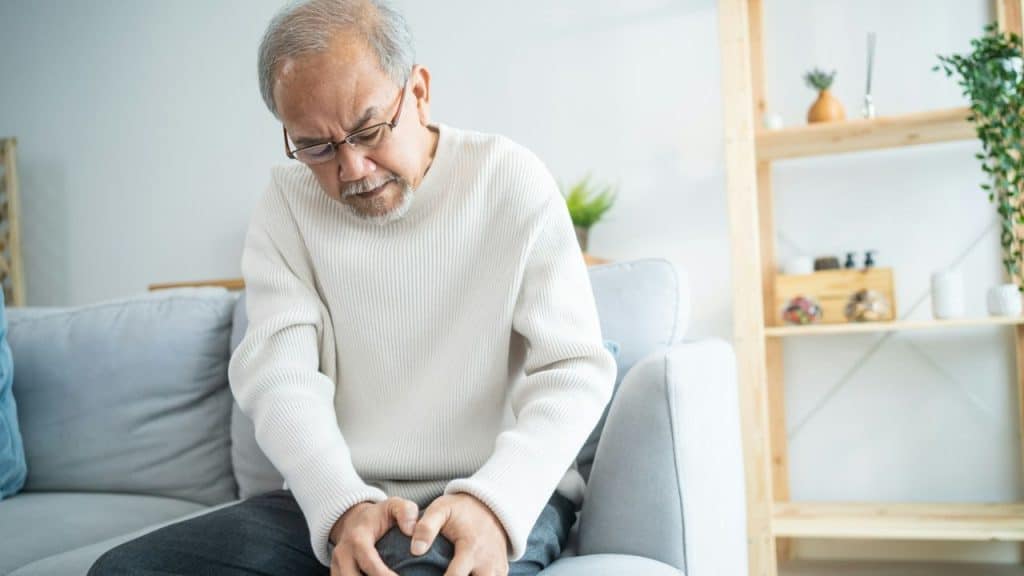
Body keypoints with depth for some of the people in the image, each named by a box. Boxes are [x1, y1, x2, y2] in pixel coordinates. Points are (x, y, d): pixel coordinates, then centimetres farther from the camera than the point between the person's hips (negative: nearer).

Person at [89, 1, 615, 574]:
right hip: (332, 498, 5)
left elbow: (574, 367, -8)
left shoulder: (513, 180, -3)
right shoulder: (286, 205, 5)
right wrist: (346, 507, -25)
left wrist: (493, 501, -25)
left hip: (504, 494, -4)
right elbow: (280, 373, -6)